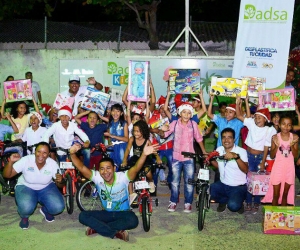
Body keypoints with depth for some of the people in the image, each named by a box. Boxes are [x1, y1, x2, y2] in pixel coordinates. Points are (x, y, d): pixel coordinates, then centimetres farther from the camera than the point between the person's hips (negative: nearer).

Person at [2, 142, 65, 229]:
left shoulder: (53, 164, -20)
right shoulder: (25, 160, -24)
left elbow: (60, 185, -8)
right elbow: (6, 175, -22)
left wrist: (60, 181, -33)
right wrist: (11, 162, -41)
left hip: (46, 188, 2)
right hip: (25, 187, -2)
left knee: (58, 207, -23)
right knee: (26, 208, -33)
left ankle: (45, 210, 14)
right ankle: (24, 217, 6)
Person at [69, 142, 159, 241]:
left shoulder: (122, 177, -21)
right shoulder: (97, 177, -13)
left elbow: (136, 168, -38)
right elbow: (81, 168, -24)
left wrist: (144, 154, -58)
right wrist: (73, 154, -42)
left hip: (123, 213, -3)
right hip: (106, 213, 3)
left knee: (133, 220, -37)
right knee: (83, 216, -20)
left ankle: (97, 227, -22)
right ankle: (117, 232, -24)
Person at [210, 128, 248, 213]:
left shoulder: (241, 151, -13)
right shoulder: (219, 149, 2)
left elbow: (245, 170, -26)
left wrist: (236, 156, -40)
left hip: (238, 187, -5)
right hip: (222, 184, 5)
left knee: (233, 206, -29)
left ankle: (239, 203, 9)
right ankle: (224, 201, 9)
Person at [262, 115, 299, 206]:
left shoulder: (294, 137, -4)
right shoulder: (275, 137, -7)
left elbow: (295, 155, -2)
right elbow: (272, 156, -4)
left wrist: (292, 145, -18)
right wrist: (276, 146, -19)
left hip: (289, 168, 1)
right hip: (278, 168, -1)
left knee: (285, 194, 12)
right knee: (276, 195, 4)